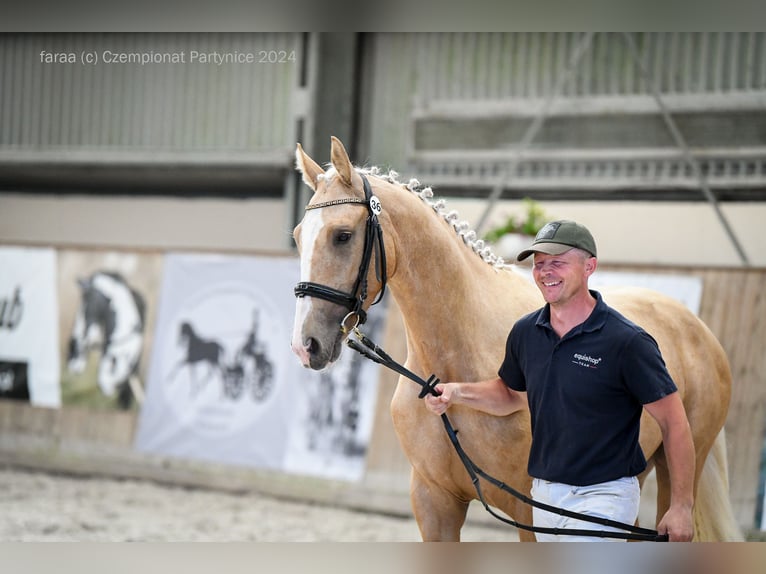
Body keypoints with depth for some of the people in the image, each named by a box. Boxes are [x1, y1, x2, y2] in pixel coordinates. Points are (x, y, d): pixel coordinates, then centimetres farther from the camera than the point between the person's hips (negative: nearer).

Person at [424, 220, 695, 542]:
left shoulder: (627, 342, -16)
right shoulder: (525, 333, 2)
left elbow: (674, 422, -12)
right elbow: (511, 394, 21)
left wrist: (681, 507, -14)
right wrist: (457, 393, 2)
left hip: (603, 495, -7)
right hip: (544, 493, 7)